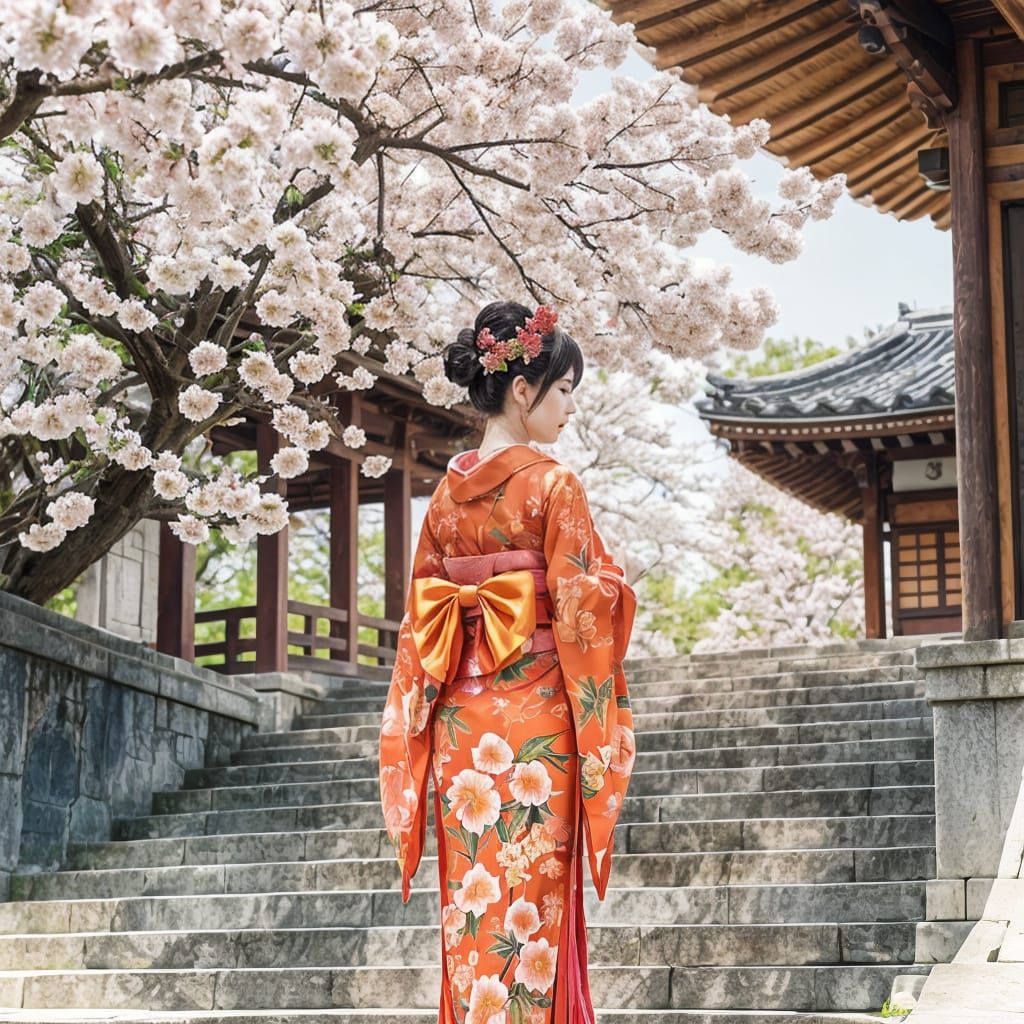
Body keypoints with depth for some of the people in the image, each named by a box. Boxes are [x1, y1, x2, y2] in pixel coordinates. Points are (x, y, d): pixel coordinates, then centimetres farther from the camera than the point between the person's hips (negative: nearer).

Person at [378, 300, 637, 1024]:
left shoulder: (447, 491, 9)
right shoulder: (553, 485, -9)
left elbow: (422, 617, 11)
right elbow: (580, 608, -13)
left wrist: (420, 731, 16)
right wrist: (614, 582, 5)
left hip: (457, 718, 6)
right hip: (534, 716, -6)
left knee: (472, 905, 9)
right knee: (530, 906, -1)